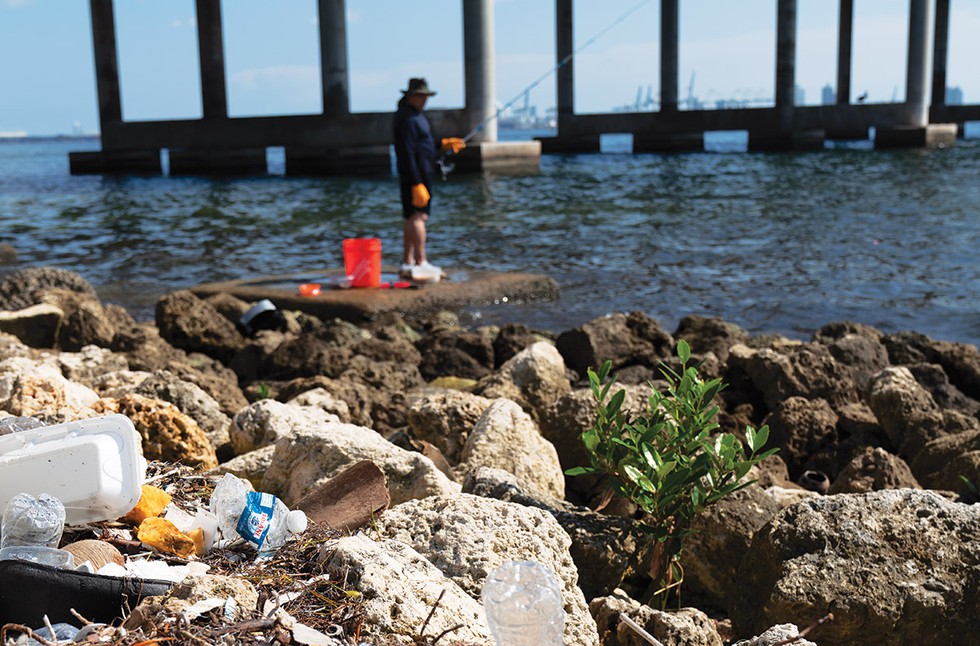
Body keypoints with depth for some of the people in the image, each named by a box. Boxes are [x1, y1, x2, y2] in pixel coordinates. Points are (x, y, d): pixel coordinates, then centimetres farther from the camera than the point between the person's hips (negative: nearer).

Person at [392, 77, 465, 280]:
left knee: (412, 217, 13)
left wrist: (443, 144, 17)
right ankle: (420, 264, -12)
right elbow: (407, 153, -22)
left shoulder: (415, 115, 19)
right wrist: (416, 183, -25)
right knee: (418, 216, -11)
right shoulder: (407, 118, -15)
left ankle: (407, 263, 18)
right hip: (415, 175, -11)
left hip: (421, 174, 11)